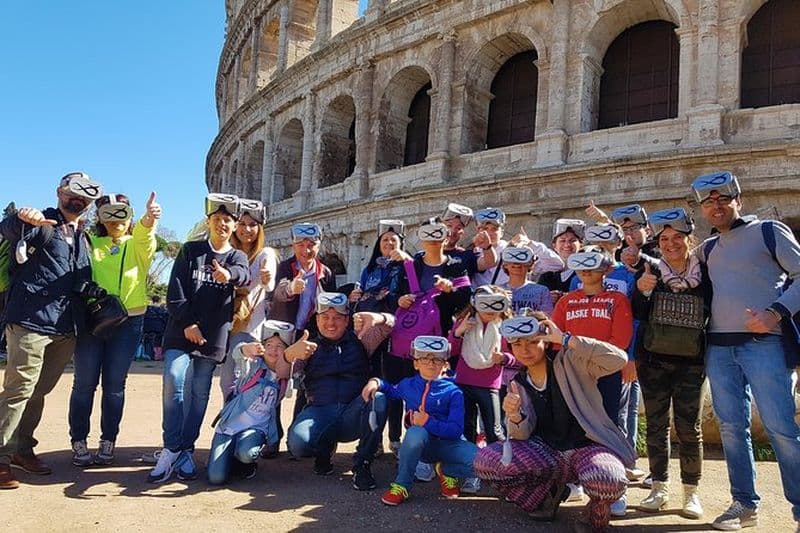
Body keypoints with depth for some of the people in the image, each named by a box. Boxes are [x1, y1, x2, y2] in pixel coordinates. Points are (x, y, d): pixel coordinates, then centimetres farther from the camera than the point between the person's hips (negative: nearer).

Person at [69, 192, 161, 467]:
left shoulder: (139, 245, 4)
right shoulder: (90, 243, 8)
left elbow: (144, 236, -18)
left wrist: (149, 219, -43)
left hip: (128, 322, 0)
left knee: (114, 385, 5)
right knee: (84, 383, 1)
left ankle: (108, 442, 16)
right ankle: (78, 442, 13)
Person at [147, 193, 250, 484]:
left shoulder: (237, 257, 8)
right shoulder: (190, 251, 8)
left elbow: (244, 275, -17)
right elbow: (175, 291, 1)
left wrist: (229, 274, -40)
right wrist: (187, 323, -11)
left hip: (214, 336, 1)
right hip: (181, 329, -1)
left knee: (200, 392, 4)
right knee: (173, 380, -17)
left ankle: (186, 450, 13)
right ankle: (171, 449, -9)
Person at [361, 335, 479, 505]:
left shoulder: (453, 392, -4)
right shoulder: (407, 385, 8)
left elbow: (456, 431, -13)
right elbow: (391, 391, 31)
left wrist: (429, 423, -25)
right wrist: (376, 382, 10)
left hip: (447, 443, 0)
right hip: (420, 443, 1)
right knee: (416, 431, -38)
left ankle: (446, 471, 6)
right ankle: (401, 485, -17)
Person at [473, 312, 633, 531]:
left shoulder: (570, 362, -9)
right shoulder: (519, 384, 5)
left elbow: (618, 359, -25)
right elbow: (522, 436, -1)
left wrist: (567, 339, -25)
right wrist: (514, 417, -25)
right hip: (546, 453, 4)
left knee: (607, 481, -39)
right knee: (485, 461, -16)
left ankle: (598, 515, 1)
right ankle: (546, 494, 9)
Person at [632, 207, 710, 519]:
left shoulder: (705, 273, 0)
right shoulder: (649, 273, 1)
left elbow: (713, 314, 7)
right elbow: (637, 316, -3)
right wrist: (640, 291, -21)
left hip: (691, 362, -1)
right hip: (653, 361, 1)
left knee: (689, 428, 2)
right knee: (656, 425, 7)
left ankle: (691, 492, 16)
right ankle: (660, 489, 17)